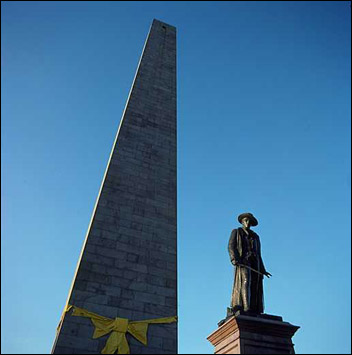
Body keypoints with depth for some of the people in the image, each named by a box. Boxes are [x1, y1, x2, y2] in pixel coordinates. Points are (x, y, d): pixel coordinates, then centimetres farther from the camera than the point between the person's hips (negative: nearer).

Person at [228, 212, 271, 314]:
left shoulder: (255, 236, 25)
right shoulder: (236, 232, 13)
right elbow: (231, 246, 0)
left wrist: (262, 270, 16)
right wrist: (234, 259, -18)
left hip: (254, 261, 5)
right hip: (242, 260, -5)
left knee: (255, 287, -5)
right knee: (245, 281, -23)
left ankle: (254, 312, -8)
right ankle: (246, 308, -31)